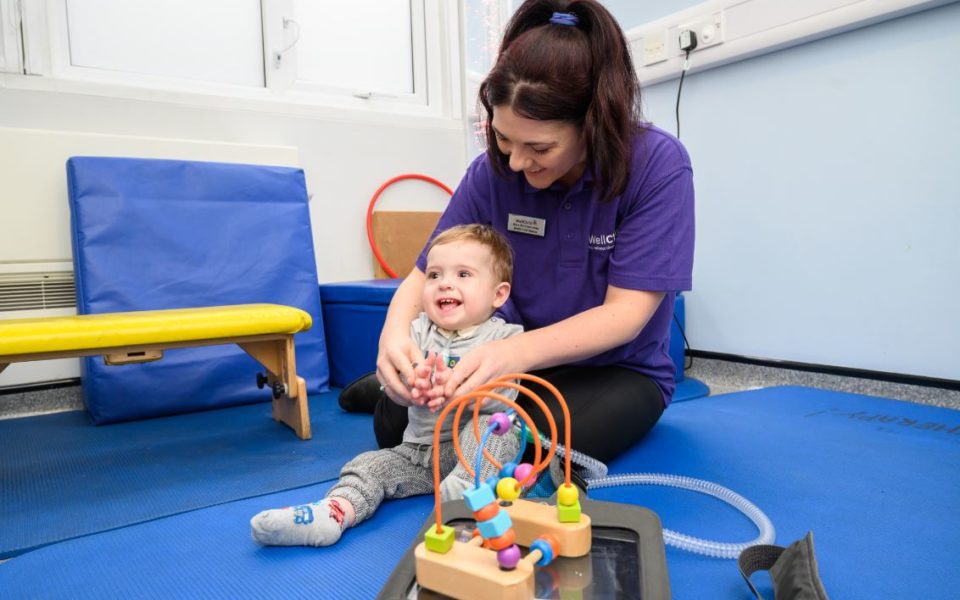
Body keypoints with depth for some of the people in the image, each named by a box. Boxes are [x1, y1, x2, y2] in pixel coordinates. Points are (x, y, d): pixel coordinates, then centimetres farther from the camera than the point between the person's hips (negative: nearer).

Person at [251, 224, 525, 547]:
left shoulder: (503, 337, -6)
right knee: (371, 465, -10)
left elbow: (501, 397, -19)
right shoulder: (419, 332, 7)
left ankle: (460, 494, -41)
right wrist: (413, 386, -28)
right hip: (418, 447, 5)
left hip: (477, 444, -4)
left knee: (492, 427, -32)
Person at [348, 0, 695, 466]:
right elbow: (427, 276, -7)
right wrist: (396, 332, -30)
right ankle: (395, 386, 19)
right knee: (396, 424, -18)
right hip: (519, 359, 3)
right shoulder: (493, 171, -12)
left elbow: (625, 314, -24)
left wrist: (518, 351, -41)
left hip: (619, 371, -2)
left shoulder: (657, 164, -21)